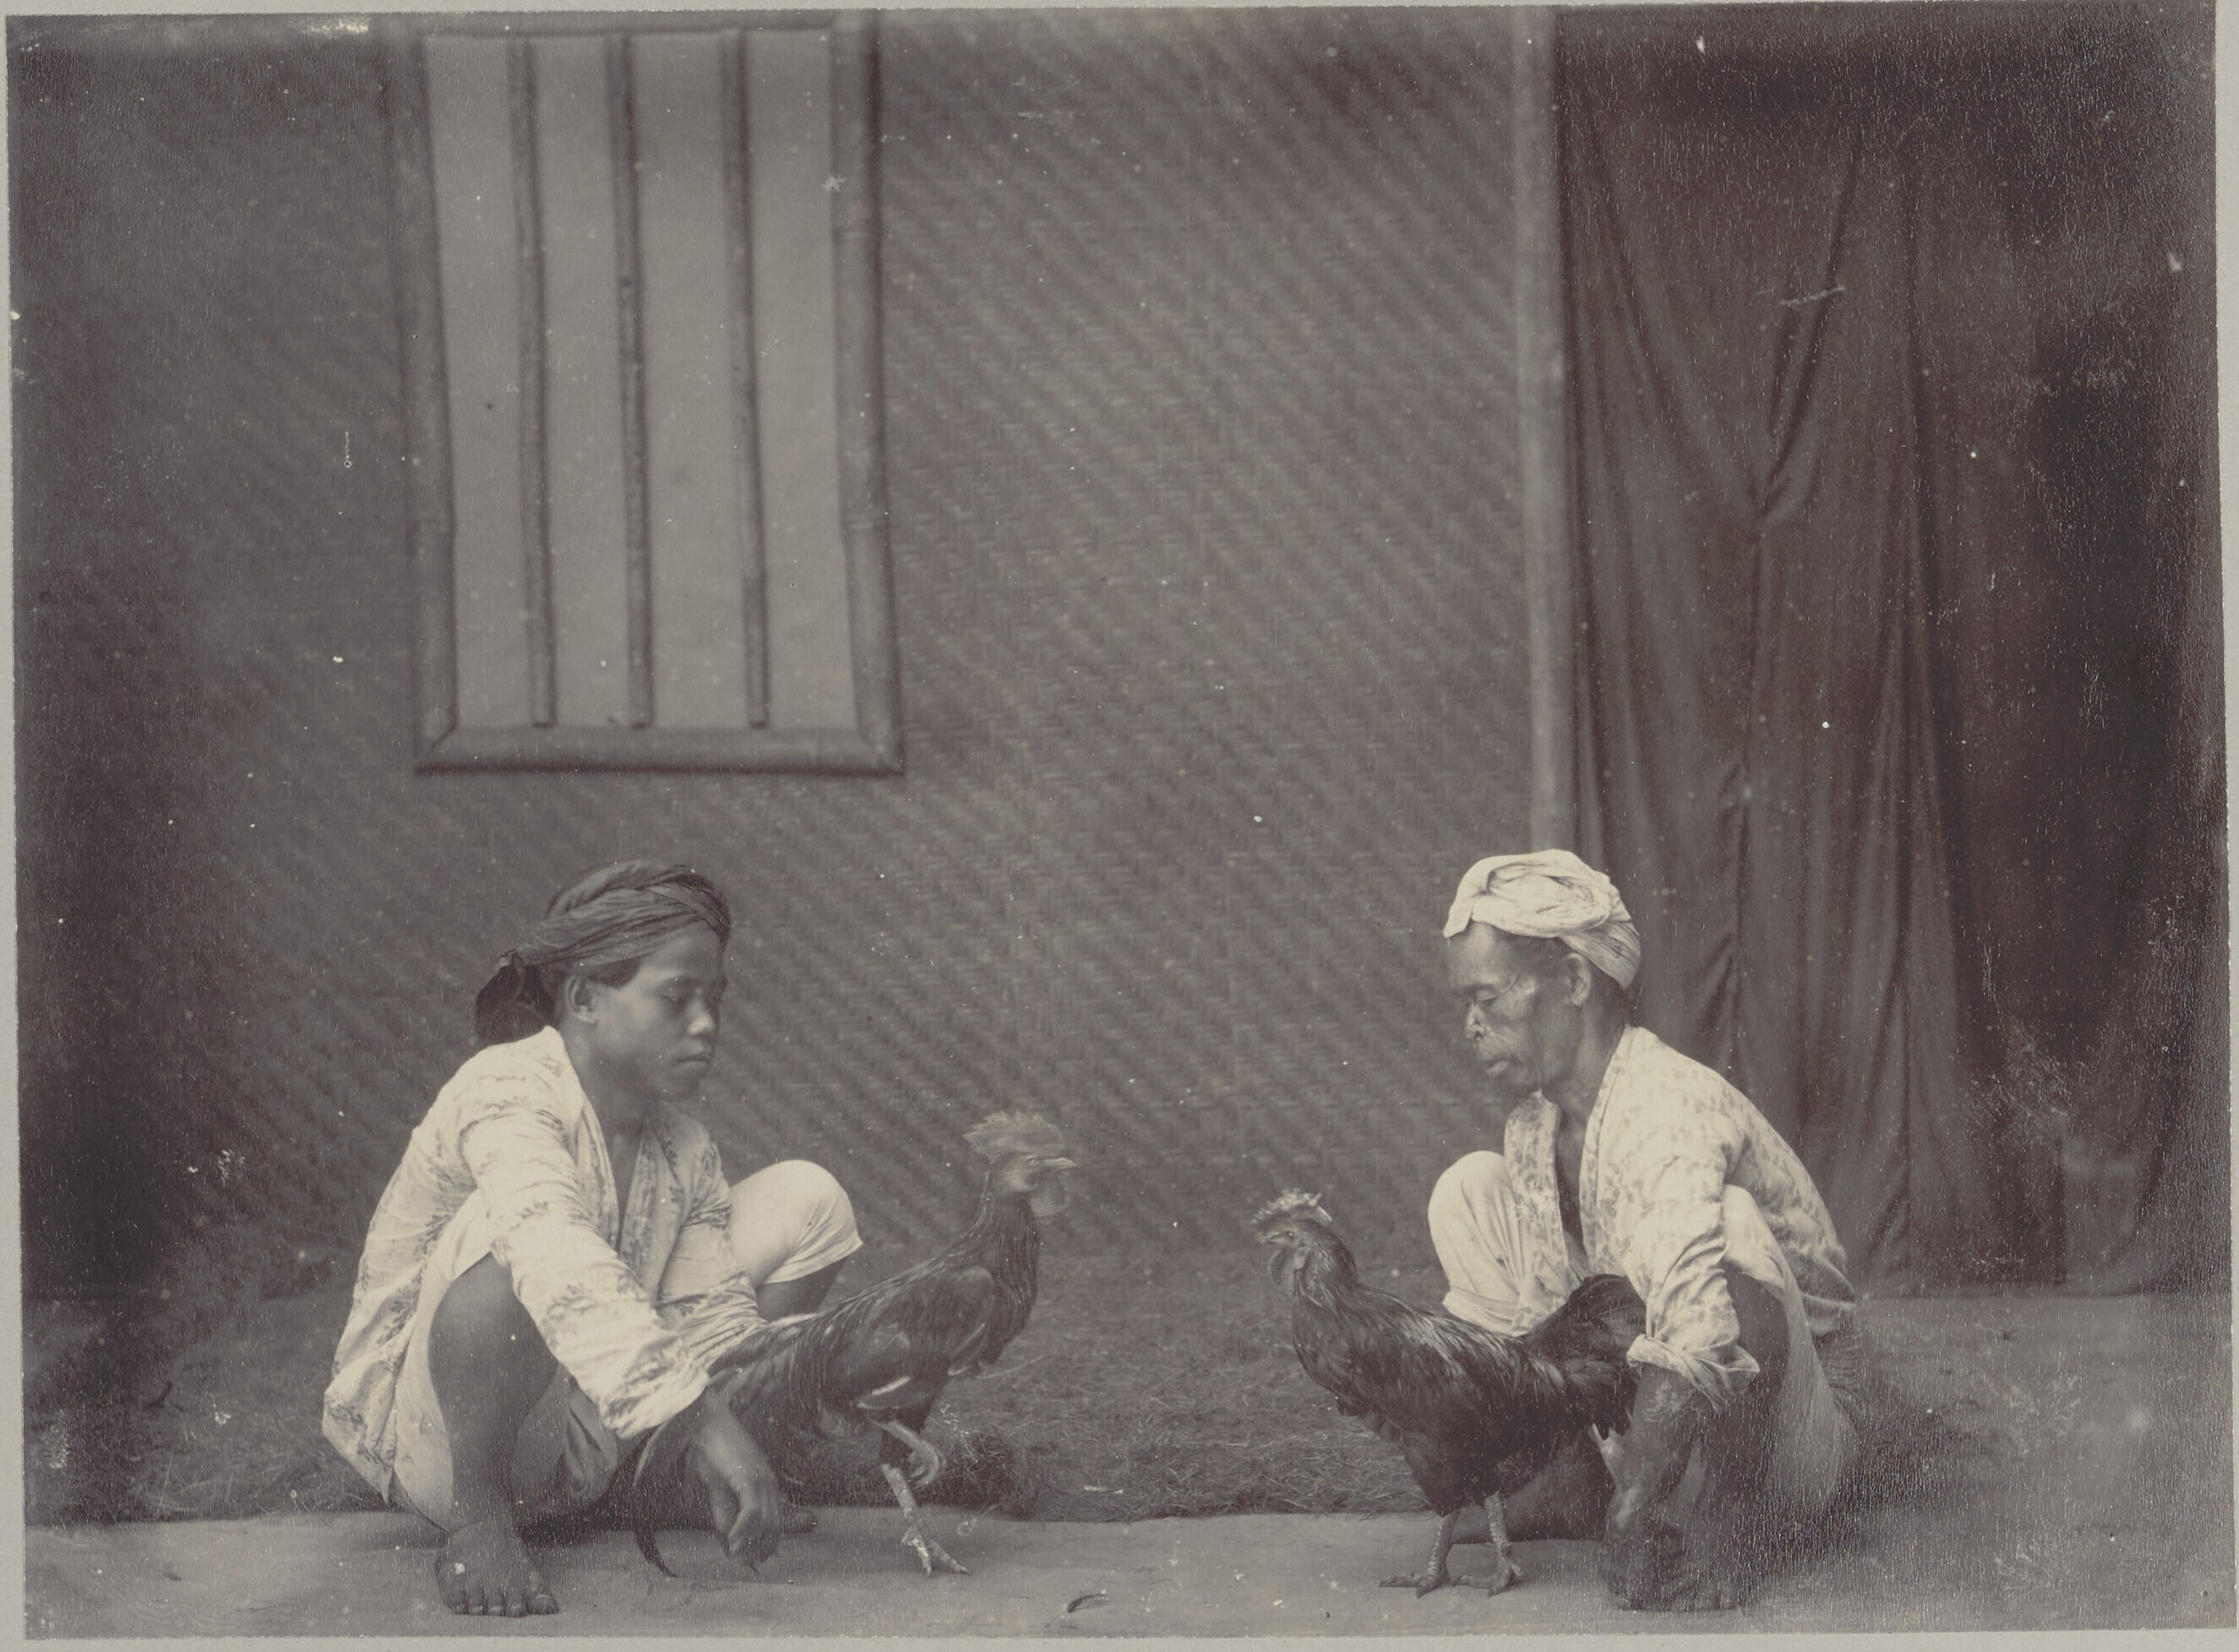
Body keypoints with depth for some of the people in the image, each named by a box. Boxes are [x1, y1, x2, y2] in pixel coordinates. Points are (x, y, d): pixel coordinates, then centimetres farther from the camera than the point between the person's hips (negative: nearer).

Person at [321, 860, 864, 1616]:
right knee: (506, 1228, -40)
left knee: (807, 1200, 1)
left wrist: (728, 1459, -25)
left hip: (584, 1443, 7)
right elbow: (563, 1269, -41)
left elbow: (715, 1315, -5)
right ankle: (476, 1516, -21)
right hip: (431, 1436, -7)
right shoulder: (506, 1092, -23)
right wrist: (706, 1417, -49)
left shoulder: (682, 1149, 3)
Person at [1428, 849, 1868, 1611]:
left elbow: (1697, 1337, -41)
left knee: (1728, 1219, -36)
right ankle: (1570, 1476, -3)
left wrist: (1631, 1510, -46)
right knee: (1470, 1186, -1)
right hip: (1623, 1425, 8)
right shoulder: (1531, 1125, 1)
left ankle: (1719, 1521, -23)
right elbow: (1530, 1318, 7)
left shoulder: (1677, 1106, -26)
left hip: (1789, 1446, -8)